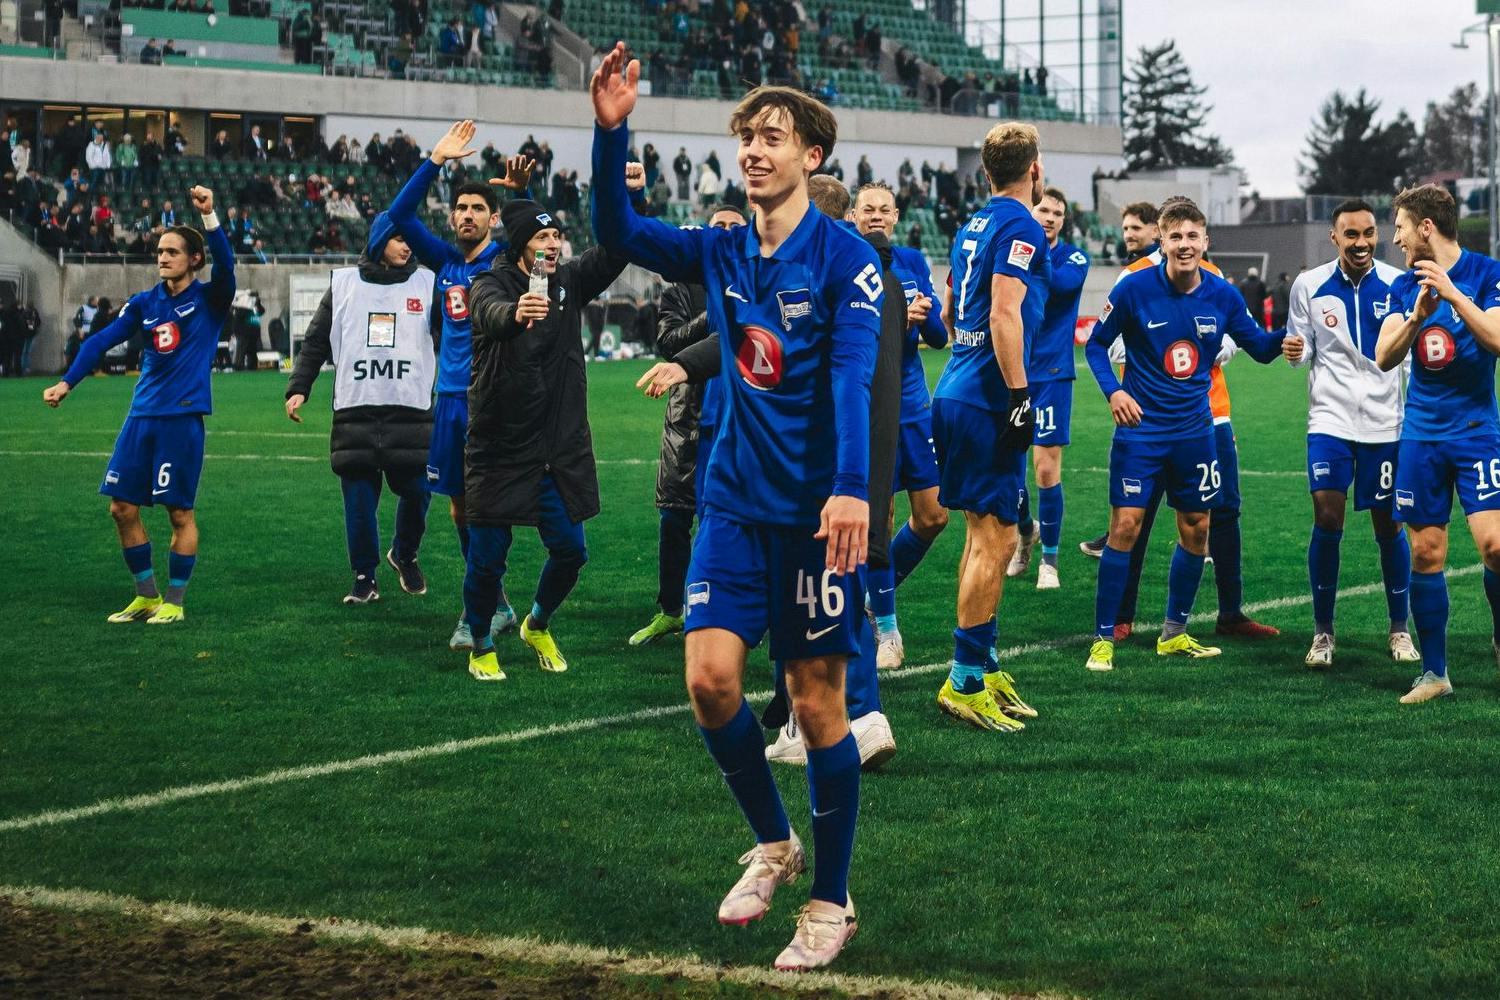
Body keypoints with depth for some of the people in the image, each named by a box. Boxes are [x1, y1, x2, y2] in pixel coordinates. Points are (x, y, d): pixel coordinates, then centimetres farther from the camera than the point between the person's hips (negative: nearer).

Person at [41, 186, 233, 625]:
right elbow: (102, 341, 4)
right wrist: (66, 382, -8)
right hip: (142, 416, 5)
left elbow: (225, 263, -22)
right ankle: (146, 596, 18)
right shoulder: (144, 303, 9)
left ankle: (174, 602, 11)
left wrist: (209, 216, -37)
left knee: (180, 513, -1)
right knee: (122, 508, 4)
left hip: (183, 418, -5)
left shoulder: (209, 299, -3)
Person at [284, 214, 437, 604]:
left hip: (411, 412, 0)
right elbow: (315, 343, 14)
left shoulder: (426, 285, 8)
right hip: (355, 411, 1)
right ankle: (365, 577, 11)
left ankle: (404, 556, 25)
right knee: (359, 498, 0)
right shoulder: (344, 284, 11)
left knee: (417, 492, -2)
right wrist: (298, 388, 6)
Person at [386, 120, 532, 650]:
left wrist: (519, 191, -36)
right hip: (450, 397, 6)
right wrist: (435, 161, -1)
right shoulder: (445, 260, 12)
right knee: (461, 509, 8)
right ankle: (499, 607, 19)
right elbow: (400, 215, 6)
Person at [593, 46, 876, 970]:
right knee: (712, 675, -6)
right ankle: (773, 844, 19)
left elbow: (853, 374, -20)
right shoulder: (723, 253, 7)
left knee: (818, 701, 1)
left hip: (815, 511, -5)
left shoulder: (844, 256, -9)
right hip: (736, 503, 5)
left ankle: (831, 903, 15)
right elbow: (618, 231, 6)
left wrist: (851, 489, -33)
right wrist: (612, 132, -10)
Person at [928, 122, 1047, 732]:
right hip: (989, 403, -9)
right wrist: (1019, 395, -19)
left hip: (958, 394, 9)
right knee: (995, 540, -6)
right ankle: (965, 682, -5)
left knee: (983, 537, 15)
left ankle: (984, 668, 20)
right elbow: (1004, 315, -20)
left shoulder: (973, 227, 16)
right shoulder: (1019, 226, -11)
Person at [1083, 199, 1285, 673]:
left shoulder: (1222, 295, -3)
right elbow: (1096, 344, -1)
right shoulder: (1135, 288, -11)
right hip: (1141, 427, -4)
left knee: (1196, 529, 9)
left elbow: (1260, 348, 8)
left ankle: (1174, 634, 24)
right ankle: (1103, 639, 0)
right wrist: (1113, 389, -17)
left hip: (1194, 429, 4)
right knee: (1125, 526, -9)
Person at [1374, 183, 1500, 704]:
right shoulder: (1404, 286, 8)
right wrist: (1417, 315, -17)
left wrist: (1453, 294, -25)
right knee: (1425, 554, 2)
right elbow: (1384, 358, -1)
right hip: (1421, 435, 4)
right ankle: (1433, 672, 10)